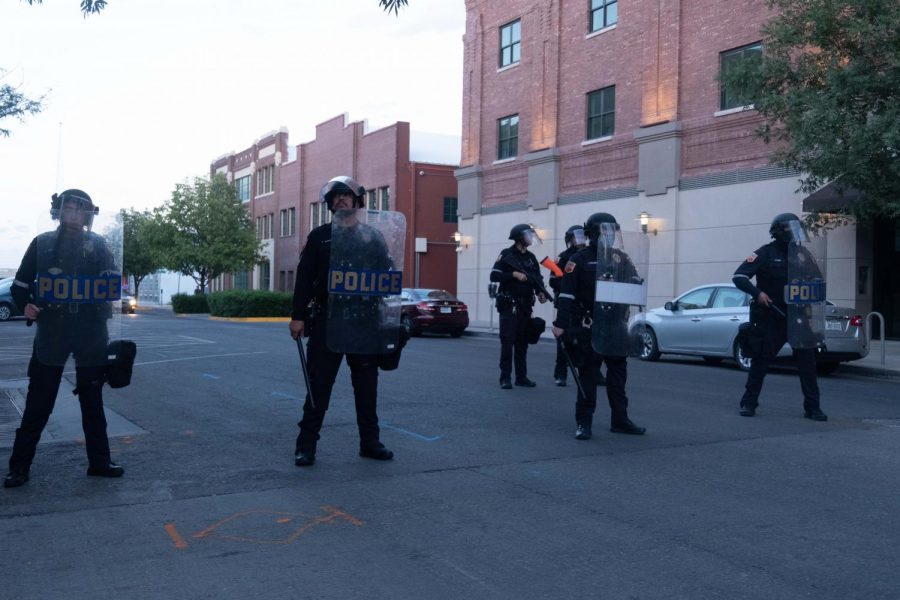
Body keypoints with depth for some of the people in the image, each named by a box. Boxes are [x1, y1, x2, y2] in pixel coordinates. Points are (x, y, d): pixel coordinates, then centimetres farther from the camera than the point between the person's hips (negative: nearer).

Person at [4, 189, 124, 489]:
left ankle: (99, 460, 18)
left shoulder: (98, 244, 6)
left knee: (92, 399, 10)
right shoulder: (42, 243, 6)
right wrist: (26, 304, -10)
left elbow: (113, 281, 2)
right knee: (38, 401, 1)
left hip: (90, 332, 1)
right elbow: (21, 283, 8)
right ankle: (19, 465, 10)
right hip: (51, 330, -1)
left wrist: (109, 284, -20)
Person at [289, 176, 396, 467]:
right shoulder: (319, 236, 5)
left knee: (367, 384, 9)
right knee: (319, 383, 1)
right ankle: (306, 445, 7)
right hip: (326, 321, -1)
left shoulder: (373, 237, 7)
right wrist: (298, 316, -6)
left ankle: (370, 441, 20)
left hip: (364, 321, 2)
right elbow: (304, 278, 1)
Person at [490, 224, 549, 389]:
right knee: (507, 341, -6)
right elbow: (494, 276, -11)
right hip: (509, 305, -6)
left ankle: (521, 377, 15)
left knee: (522, 343, 9)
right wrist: (514, 274, -20)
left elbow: (538, 278, 12)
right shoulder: (506, 254, -4)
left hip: (525, 306, 6)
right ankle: (505, 378, -3)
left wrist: (540, 292, -7)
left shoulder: (531, 257, 13)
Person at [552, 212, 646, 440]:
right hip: (590, 326, -5)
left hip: (616, 325, 5)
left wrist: (635, 282, -11)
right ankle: (584, 423, 4)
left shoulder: (621, 257, 11)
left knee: (618, 371, 10)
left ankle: (620, 419, 20)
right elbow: (566, 294, -10)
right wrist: (560, 324, -16)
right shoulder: (580, 259, -4)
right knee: (588, 373, -1)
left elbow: (635, 281, 15)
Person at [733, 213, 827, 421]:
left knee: (807, 360, -1)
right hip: (770, 318, -4)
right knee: (760, 360, 3)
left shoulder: (802, 253, 9)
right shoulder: (766, 253, -4)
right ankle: (749, 403, 15)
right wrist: (757, 293, -25)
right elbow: (738, 276, -10)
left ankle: (812, 407, 8)